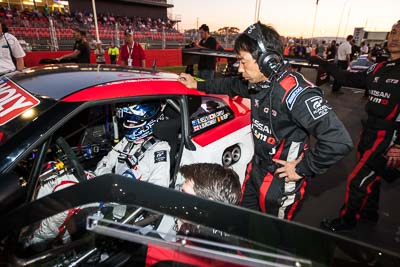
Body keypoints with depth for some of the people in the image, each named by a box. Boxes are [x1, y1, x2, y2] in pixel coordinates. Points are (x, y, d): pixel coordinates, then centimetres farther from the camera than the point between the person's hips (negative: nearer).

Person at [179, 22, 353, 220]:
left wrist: (303, 169, -21)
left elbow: (339, 140, -33)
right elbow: (232, 85, 17)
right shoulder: (258, 82, -5)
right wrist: (198, 85, 22)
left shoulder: (295, 92, -31)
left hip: (280, 180, -7)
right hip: (256, 167, 8)